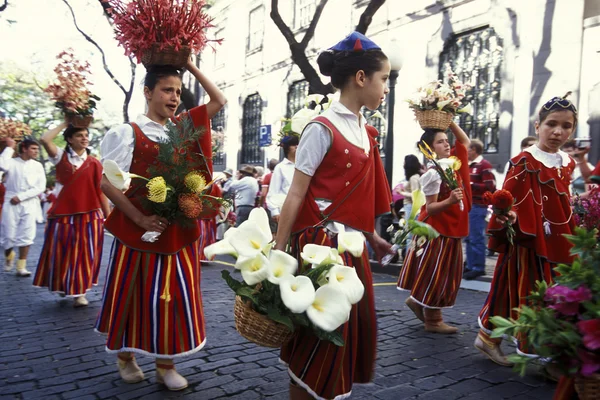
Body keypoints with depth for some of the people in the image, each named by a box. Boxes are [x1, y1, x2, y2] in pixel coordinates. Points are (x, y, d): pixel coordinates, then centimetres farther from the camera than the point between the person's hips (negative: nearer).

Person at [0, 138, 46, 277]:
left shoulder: (38, 166, 7)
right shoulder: (12, 162, 2)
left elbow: (40, 187, -1)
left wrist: (20, 196, -10)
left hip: (29, 204, 1)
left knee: (26, 236, -2)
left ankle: (21, 267, 4)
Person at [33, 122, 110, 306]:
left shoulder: (94, 164, 2)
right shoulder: (61, 157, 3)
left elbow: (101, 191, 3)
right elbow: (45, 139, -15)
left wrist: (108, 216, 1)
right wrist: (65, 123, -4)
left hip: (89, 216, 0)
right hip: (62, 215, 0)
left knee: (84, 255, 4)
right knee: (62, 254, 8)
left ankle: (80, 292, 16)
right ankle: (64, 286, 31)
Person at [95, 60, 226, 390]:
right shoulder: (127, 133, -5)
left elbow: (219, 101, 12)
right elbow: (106, 182, -10)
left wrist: (190, 66, 5)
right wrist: (139, 218, -18)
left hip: (178, 230, 4)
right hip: (139, 230, -4)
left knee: (173, 294, 7)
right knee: (134, 295, 8)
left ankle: (166, 364, 20)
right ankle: (125, 356, 30)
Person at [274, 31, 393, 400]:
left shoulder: (366, 133, 12)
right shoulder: (322, 129, -12)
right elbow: (296, 194, -13)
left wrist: (373, 237, 20)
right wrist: (279, 250, -14)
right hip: (320, 243, -8)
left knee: (356, 327, 14)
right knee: (320, 333, 0)